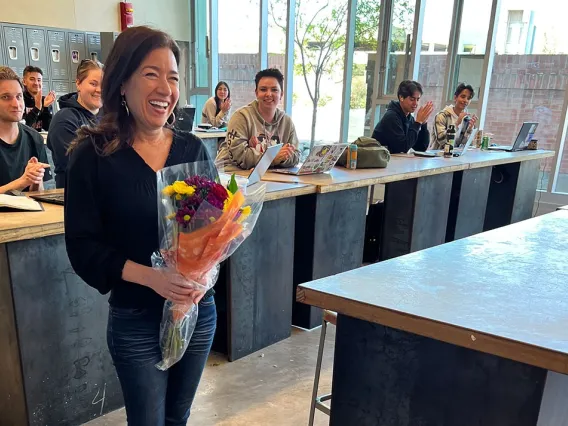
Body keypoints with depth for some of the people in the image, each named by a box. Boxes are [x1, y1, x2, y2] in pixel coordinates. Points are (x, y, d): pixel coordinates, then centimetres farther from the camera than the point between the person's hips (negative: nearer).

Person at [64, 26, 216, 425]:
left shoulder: (194, 149, -1)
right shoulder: (93, 155, -10)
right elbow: (83, 246, -11)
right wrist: (152, 276, -24)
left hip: (200, 312, 3)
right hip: (135, 321, -3)